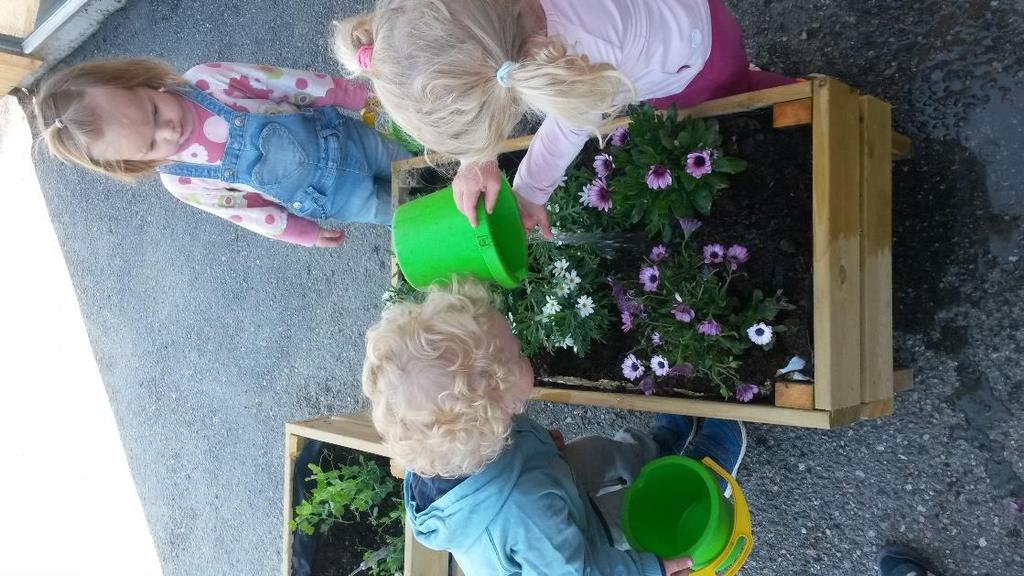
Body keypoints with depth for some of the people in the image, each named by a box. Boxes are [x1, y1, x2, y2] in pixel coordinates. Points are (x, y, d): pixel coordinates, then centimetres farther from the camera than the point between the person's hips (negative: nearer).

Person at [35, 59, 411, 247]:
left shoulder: (207, 80, -22)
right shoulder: (181, 182, -18)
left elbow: (287, 83, -14)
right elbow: (243, 211, -6)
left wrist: (356, 96, -8)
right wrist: (306, 233, -2)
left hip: (341, 131, 1)